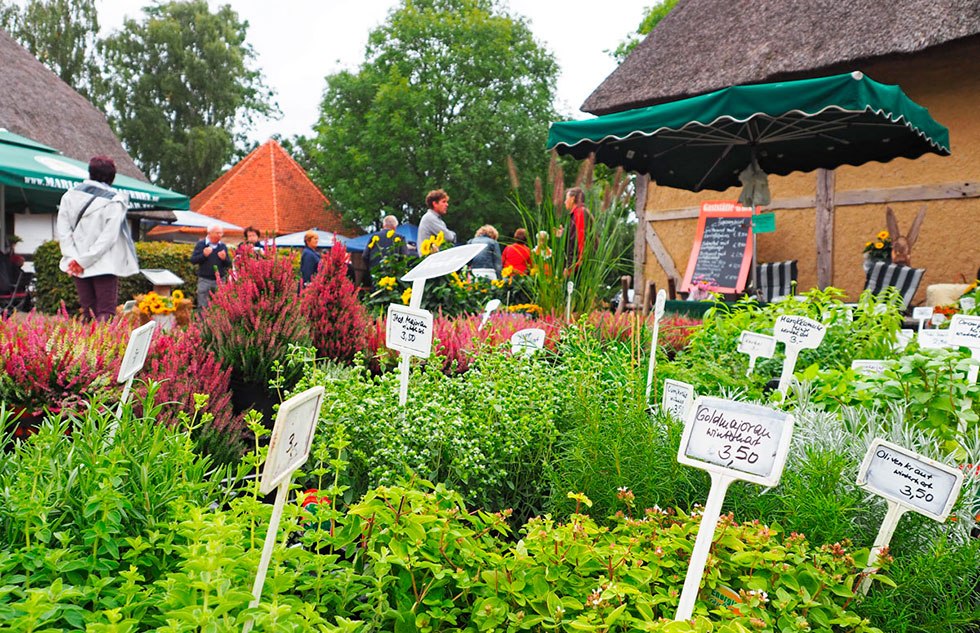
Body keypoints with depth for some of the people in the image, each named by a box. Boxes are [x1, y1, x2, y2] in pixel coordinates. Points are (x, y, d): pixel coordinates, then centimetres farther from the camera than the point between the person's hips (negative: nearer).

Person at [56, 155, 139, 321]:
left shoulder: (70, 195, 6)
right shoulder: (114, 200, -7)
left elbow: (63, 230, 1)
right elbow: (109, 236, -13)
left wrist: (73, 258, -3)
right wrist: (83, 261, -9)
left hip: (77, 265, 4)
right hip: (105, 265, -4)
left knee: (87, 310, 11)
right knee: (106, 311, -3)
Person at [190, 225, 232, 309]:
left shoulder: (223, 246, 8)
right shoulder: (201, 244, 0)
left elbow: (229, 264, 9)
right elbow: (192, 260, -4)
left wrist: (224, 258, -12)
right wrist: (203, 255, -19)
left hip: (220, 280, 2)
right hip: (204, 280, -2)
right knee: (203, 307, 2)